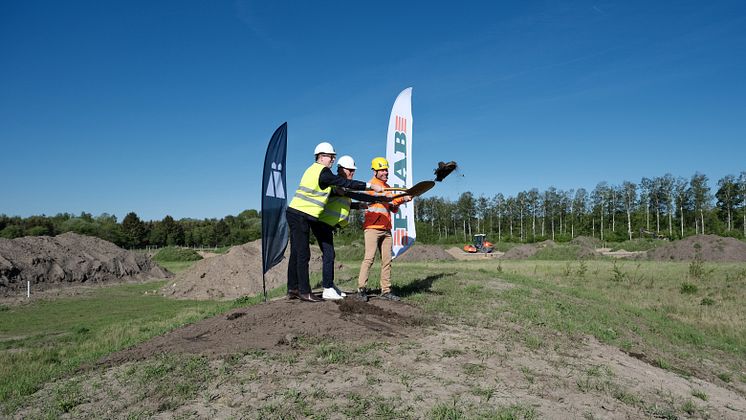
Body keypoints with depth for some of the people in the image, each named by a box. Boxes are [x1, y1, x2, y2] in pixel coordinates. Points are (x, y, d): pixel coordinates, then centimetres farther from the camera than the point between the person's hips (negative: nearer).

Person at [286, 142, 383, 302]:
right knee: (303, 254, -6)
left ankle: (293, 289, 19)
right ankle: (304, 292, -1)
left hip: (295, 214, 10)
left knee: (297, 253, 13)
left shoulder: (313, 169, 17)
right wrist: (370, 186, -8)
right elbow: (345, 183, -14)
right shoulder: (323, 172, -13)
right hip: (301, 216, -10)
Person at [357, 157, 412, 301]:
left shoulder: (388, 187, 21)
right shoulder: (372, 184, -2)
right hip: (373, 228, -7)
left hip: (386, 229, 7)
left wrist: (400, 201, 3)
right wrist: (402, 198, -17)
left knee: (387, 260, 4)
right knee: (369, 258, -12)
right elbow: (384, 199, -17)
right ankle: (361, 289, -7)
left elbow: (393, 209, 21)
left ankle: (385, 290, 8)